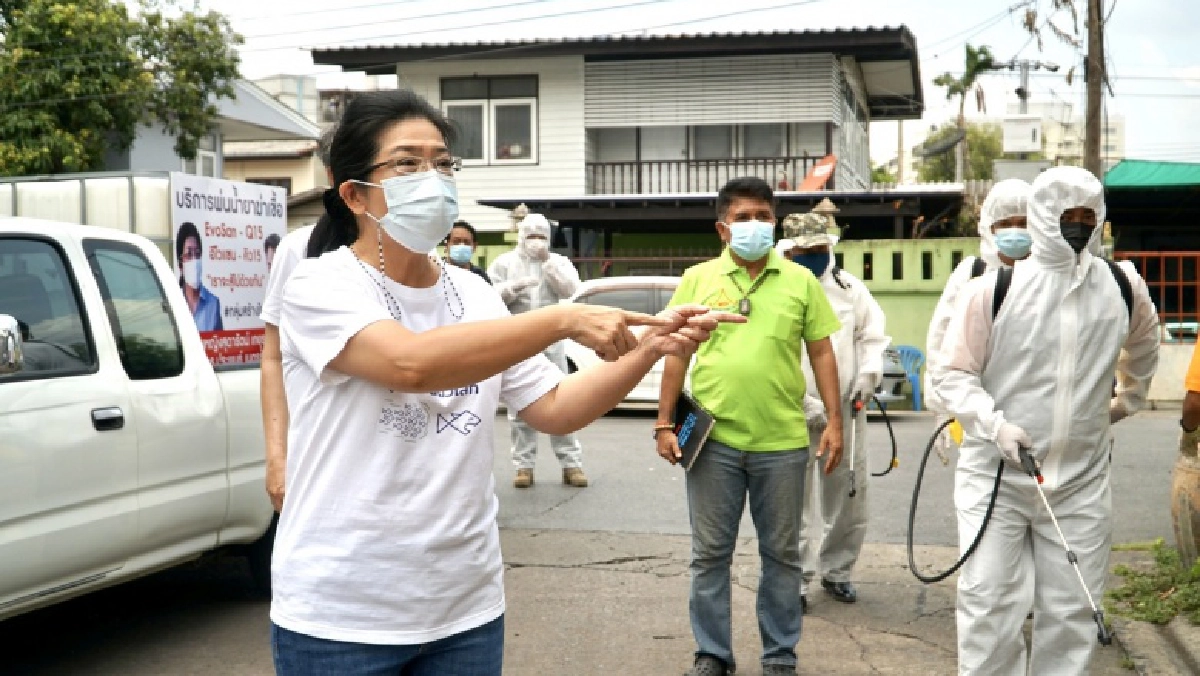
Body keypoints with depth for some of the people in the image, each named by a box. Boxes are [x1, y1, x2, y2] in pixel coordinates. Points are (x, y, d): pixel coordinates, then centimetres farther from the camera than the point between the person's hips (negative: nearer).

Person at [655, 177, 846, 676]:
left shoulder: (800, 282, 5)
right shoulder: (698, 279, 4)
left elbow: (822, 354, 6)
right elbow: (677, 353, 5)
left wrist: (835, 421, 0)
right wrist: (664, 423, 1)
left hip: (782, 442, 0)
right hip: (713, 439, 0)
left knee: (781, 554, 10)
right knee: (710, 553, 8)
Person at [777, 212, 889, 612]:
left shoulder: (849, 287, 7)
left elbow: (872, 334, 14)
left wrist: (869, 375, -4)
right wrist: (807, 406, -14)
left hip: (846, 407, 4)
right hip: (795, 413, -4)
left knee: (850, 493, 10)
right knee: (797, 497, -4)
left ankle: (837, 571, 27)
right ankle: (796, 581, 5)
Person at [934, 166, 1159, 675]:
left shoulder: (1124, 287, 4)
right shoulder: (992, 289, -7)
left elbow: (1144, 348, 26)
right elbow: (953, 375, -4)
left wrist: (1123, 402, 28)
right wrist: (993, 423, -18)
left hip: (1082, 481, 3)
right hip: (995, 474, -2)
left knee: (1072, 614, 6)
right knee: (990, 607, -3)